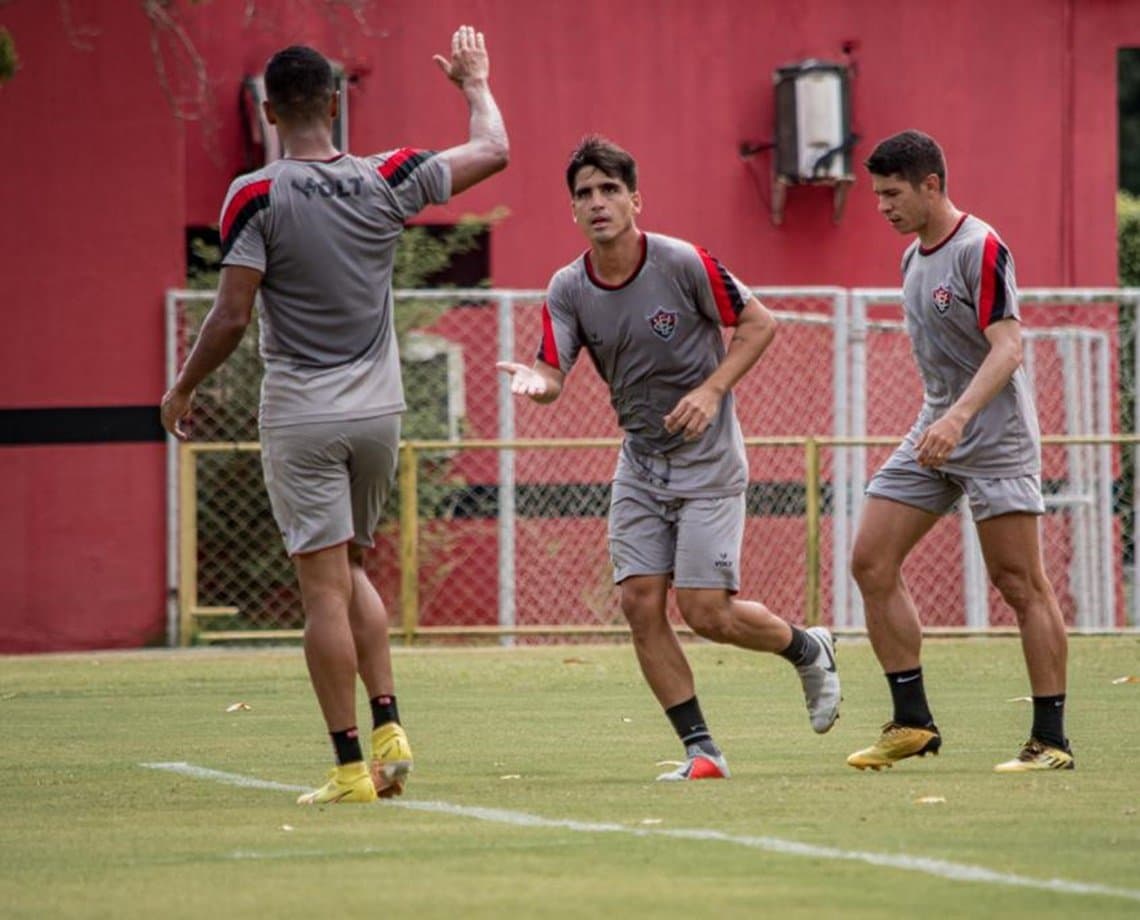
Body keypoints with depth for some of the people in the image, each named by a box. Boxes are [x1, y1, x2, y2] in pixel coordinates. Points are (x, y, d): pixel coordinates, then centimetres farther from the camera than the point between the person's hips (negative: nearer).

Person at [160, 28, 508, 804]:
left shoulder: (256, 197, -11)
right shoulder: (386, 180, -1)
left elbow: (231, 316, -14)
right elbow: (494, 151, 11)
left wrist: (184, 389, 1)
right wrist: (476, 83, 29)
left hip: (300, 419, -4)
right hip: (379, 411, 4)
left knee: (326, 588, -3)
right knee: (350, 569, 21)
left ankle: (351, 768, -5)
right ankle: (389, 730, 8)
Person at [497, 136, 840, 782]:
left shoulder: (683, 264, -15)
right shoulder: (568, 290, -3)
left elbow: (760, 323, -7)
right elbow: (553, 373, -10)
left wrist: (711, 391, -18)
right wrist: (535, 382, -35)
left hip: (707, 457, -5)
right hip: (640, 459, 5)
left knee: (706, 612, -9)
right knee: (641, 603, -7)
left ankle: (809, 650, 21)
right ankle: (702, 750, 2)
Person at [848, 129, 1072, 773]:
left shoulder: (981, 249, -14)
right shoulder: (914, 259, 13)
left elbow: (1008, 347, -23)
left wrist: (959, 416, -35)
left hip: (996, 437, -9)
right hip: (934, 431, 9)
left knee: (1021, 582, -8)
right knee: (872, 562, 0)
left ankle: (1052, 740, -3)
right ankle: (913, 722, 5)